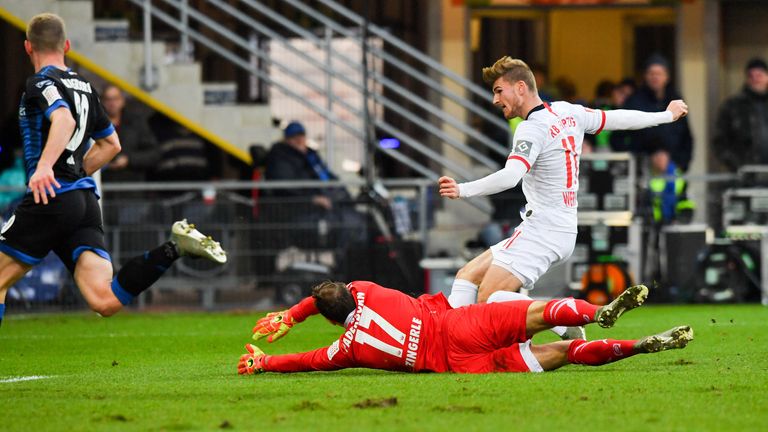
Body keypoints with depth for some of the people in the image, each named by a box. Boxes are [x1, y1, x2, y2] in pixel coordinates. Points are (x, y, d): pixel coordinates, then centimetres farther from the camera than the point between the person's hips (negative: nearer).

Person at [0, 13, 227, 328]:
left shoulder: (41, 83, -4)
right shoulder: (85, 87, 20)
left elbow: (64, 119, -25)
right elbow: (111, 144, 30)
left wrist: (45, 166, -39)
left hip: (52, 199, -7)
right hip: (86, 200, 7)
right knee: (106, 300, -8)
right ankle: (175, 248, -20)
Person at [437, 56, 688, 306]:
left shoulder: (533, 129, -16)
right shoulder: (567, 112, 10)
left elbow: (510, 177, -33)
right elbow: (618, 119, 22)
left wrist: (462, 190, -46)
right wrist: (666, 115, 38)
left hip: (543, 232, -10)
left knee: (488, 301, -19)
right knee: (468, 275, 10)